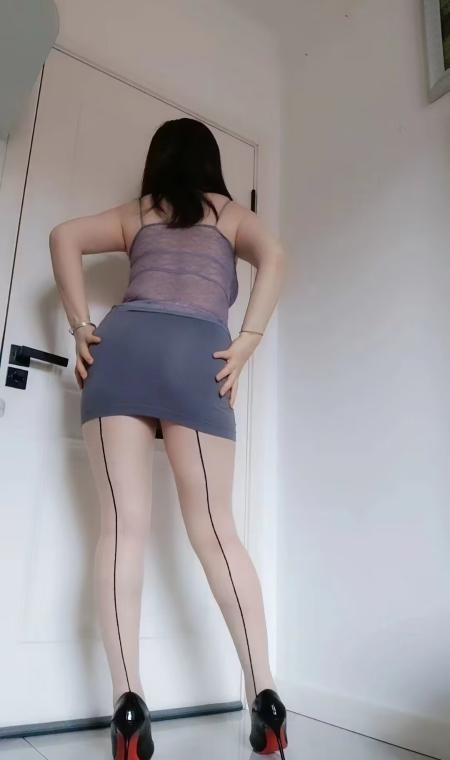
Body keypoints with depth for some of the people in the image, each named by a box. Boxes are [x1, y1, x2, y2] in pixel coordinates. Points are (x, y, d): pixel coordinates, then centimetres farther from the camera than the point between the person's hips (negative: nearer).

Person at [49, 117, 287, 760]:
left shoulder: (134, 213, 28)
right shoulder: (231, 213, 26)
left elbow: (64, 237, 12)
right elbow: (274, 255, 5)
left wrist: (82, 328, 6)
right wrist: (245, 346, -2)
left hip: (124, 342, 1)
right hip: (198, 352, -1)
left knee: (124, 524, -3)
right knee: (215, 530, 0)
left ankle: (128, 696, -9)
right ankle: (264, 691, -2)